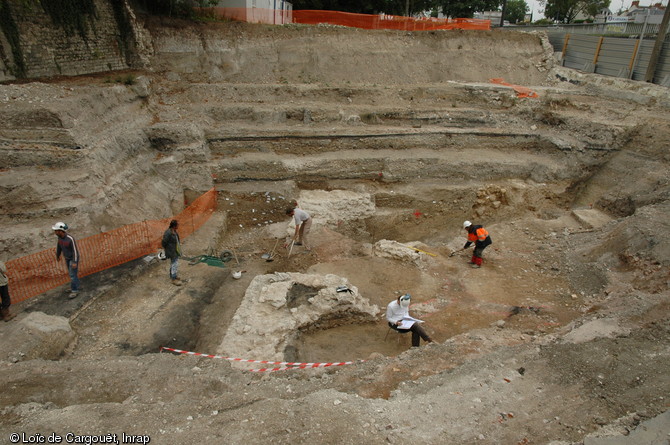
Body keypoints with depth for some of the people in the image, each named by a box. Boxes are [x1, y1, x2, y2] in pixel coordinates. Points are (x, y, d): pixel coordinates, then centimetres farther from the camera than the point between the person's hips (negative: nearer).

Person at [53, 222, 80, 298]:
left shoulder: (70, 239, -35)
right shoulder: (60, 236, -10)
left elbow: (75, 250, -28)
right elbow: (59, 246, 7)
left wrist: (75, 262, -27)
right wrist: (57, 256, 20)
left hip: (74, 258, -7)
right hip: (67, 257, 7)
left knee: (73, 274, -4)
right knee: (71, 272, 20)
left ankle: (75, 291, 8)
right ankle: (75, 286, 38)